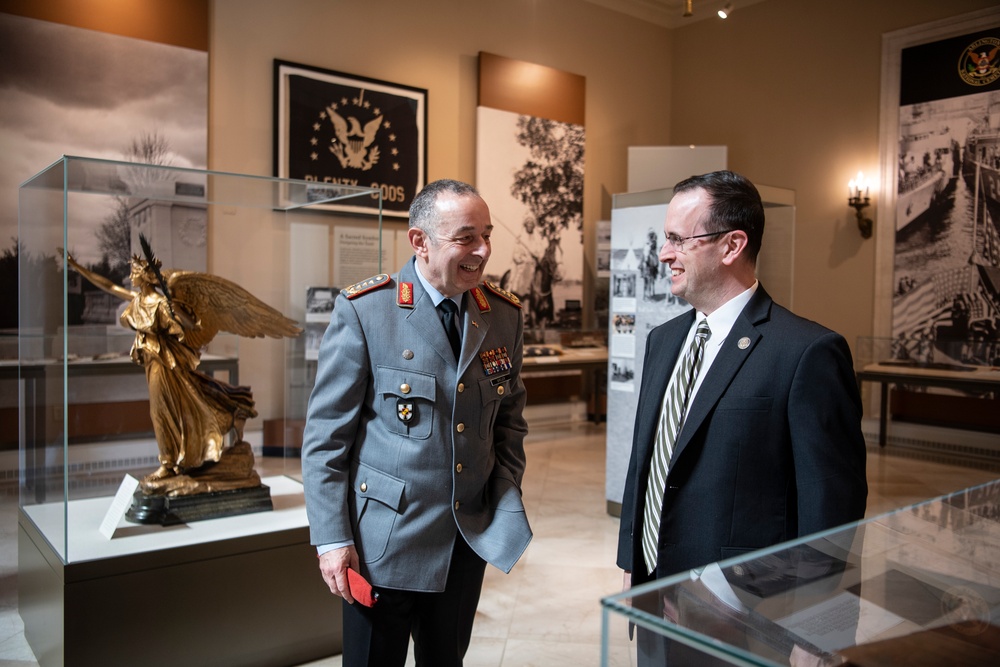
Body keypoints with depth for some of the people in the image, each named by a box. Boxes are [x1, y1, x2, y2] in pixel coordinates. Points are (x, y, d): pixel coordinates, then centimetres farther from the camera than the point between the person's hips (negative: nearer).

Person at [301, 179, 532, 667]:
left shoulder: (504, 315, 1)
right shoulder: (363, 310, -13)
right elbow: (326, 435, -10)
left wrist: (506, 505, 0)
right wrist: (331, 539, -11)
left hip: (469, 538, 4)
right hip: (385, 541, -4)